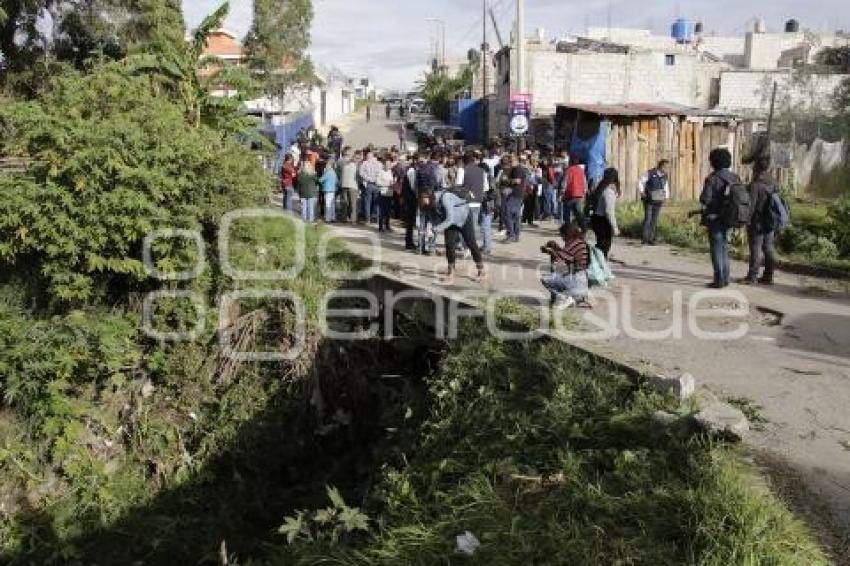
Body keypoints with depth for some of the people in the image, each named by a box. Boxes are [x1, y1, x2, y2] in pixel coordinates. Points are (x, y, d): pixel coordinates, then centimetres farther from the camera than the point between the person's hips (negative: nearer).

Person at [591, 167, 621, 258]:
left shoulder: (602, 188, 9)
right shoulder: (609, 191, -18)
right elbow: (609, 211, -22)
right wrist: (614, 227, -19)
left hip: (596, 218, 9)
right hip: (603, 221, -9)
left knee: (601, 245, 17)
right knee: (604, 247, -2)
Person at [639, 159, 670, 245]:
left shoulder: (665, 176, 5)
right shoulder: (650, 173, -9)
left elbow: (666, 187, 22)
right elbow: (640, 182, -2)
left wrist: (666, 197, 14)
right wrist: (642, 193, -8)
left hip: (658, 202, 4)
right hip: (649, 200, -4)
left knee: (654, 220, 2)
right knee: (647, 219, -9)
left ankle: (651, 239, 7)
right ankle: (645, 240, -5)